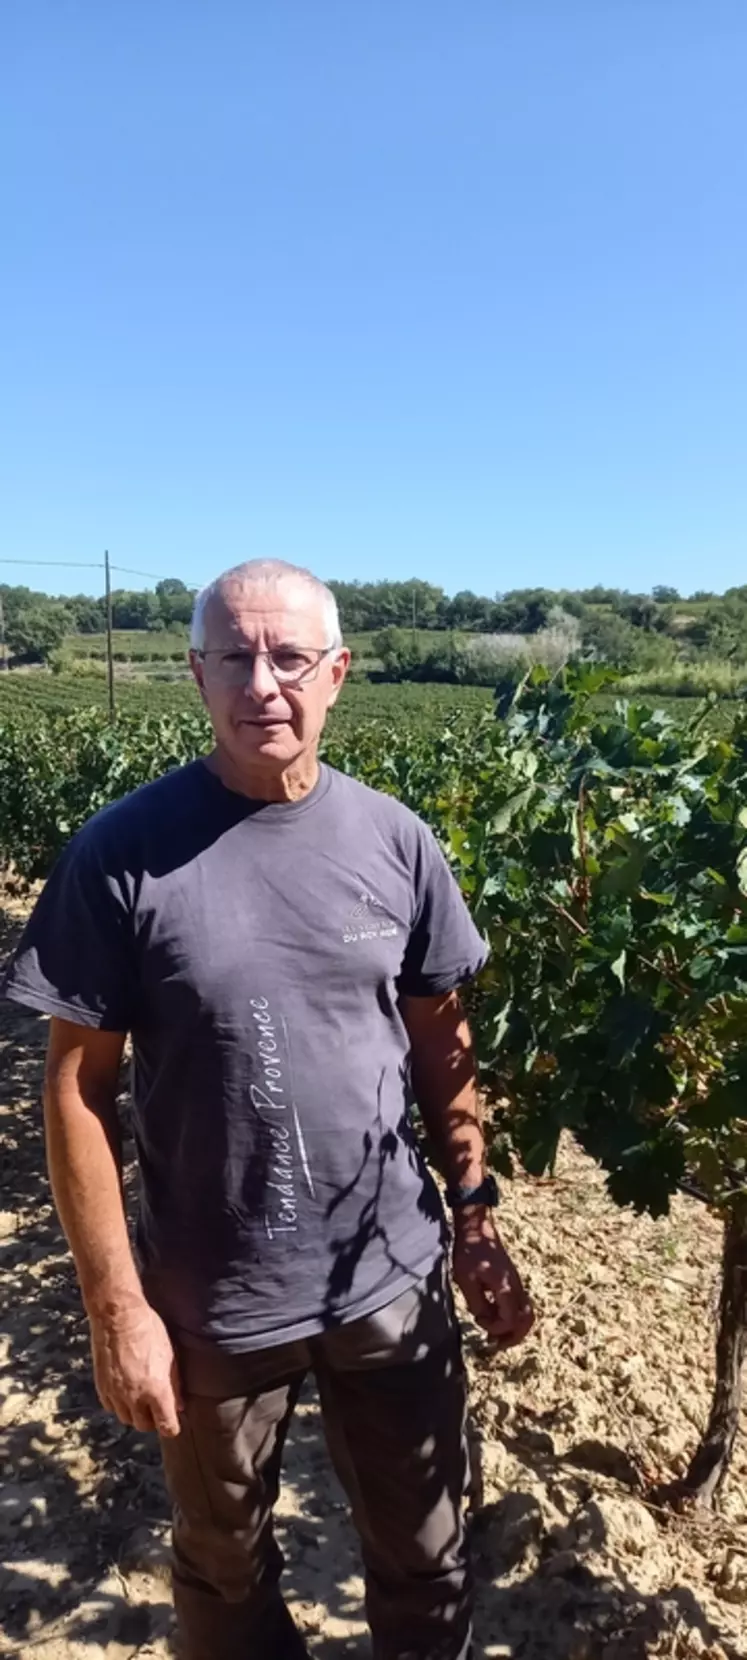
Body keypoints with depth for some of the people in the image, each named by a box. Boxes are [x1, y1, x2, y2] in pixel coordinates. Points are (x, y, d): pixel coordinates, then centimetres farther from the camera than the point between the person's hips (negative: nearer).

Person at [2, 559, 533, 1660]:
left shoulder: (396, 842, -6)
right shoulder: (124, 854, -15)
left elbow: (441, 1045, 3)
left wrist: (474, 1213, 4)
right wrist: (116, 1308, -10)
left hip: (396, 1280, 2)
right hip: (210, 1300, -1)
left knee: (426, 1562, 23)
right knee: (225, 1570, 25)